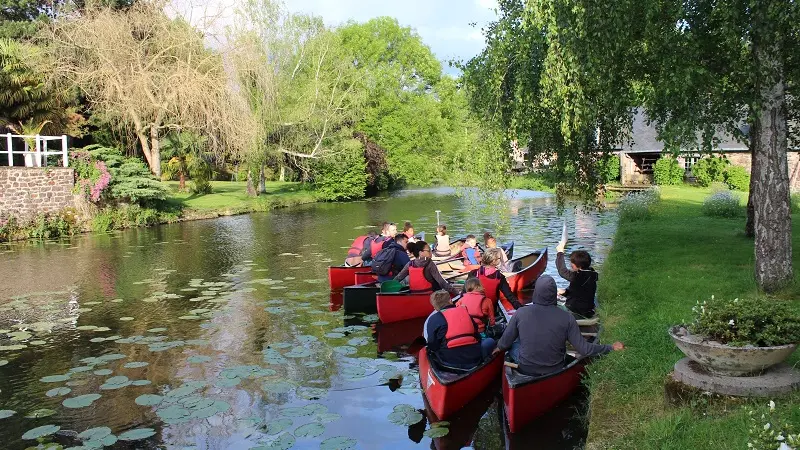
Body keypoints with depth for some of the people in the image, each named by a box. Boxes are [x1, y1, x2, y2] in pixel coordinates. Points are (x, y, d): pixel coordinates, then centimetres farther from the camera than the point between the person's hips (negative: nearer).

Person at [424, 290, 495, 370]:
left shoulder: (433, 319, -2)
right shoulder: (464, 311, 8)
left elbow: (431, 345, -5)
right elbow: (476, 335, 17)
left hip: (448, 362, -3)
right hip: (473, 359, 3)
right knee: (490, 341, 28)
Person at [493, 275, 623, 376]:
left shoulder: (521, 313, -18)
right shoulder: (566, 318, -19)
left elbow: (505, 341, -6)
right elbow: (584, 349, -14)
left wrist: (499, 348, 17)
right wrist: (611, 348, 0)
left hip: (526, 369, -1)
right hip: (555, 370, 1)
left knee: (513, 345, 26)